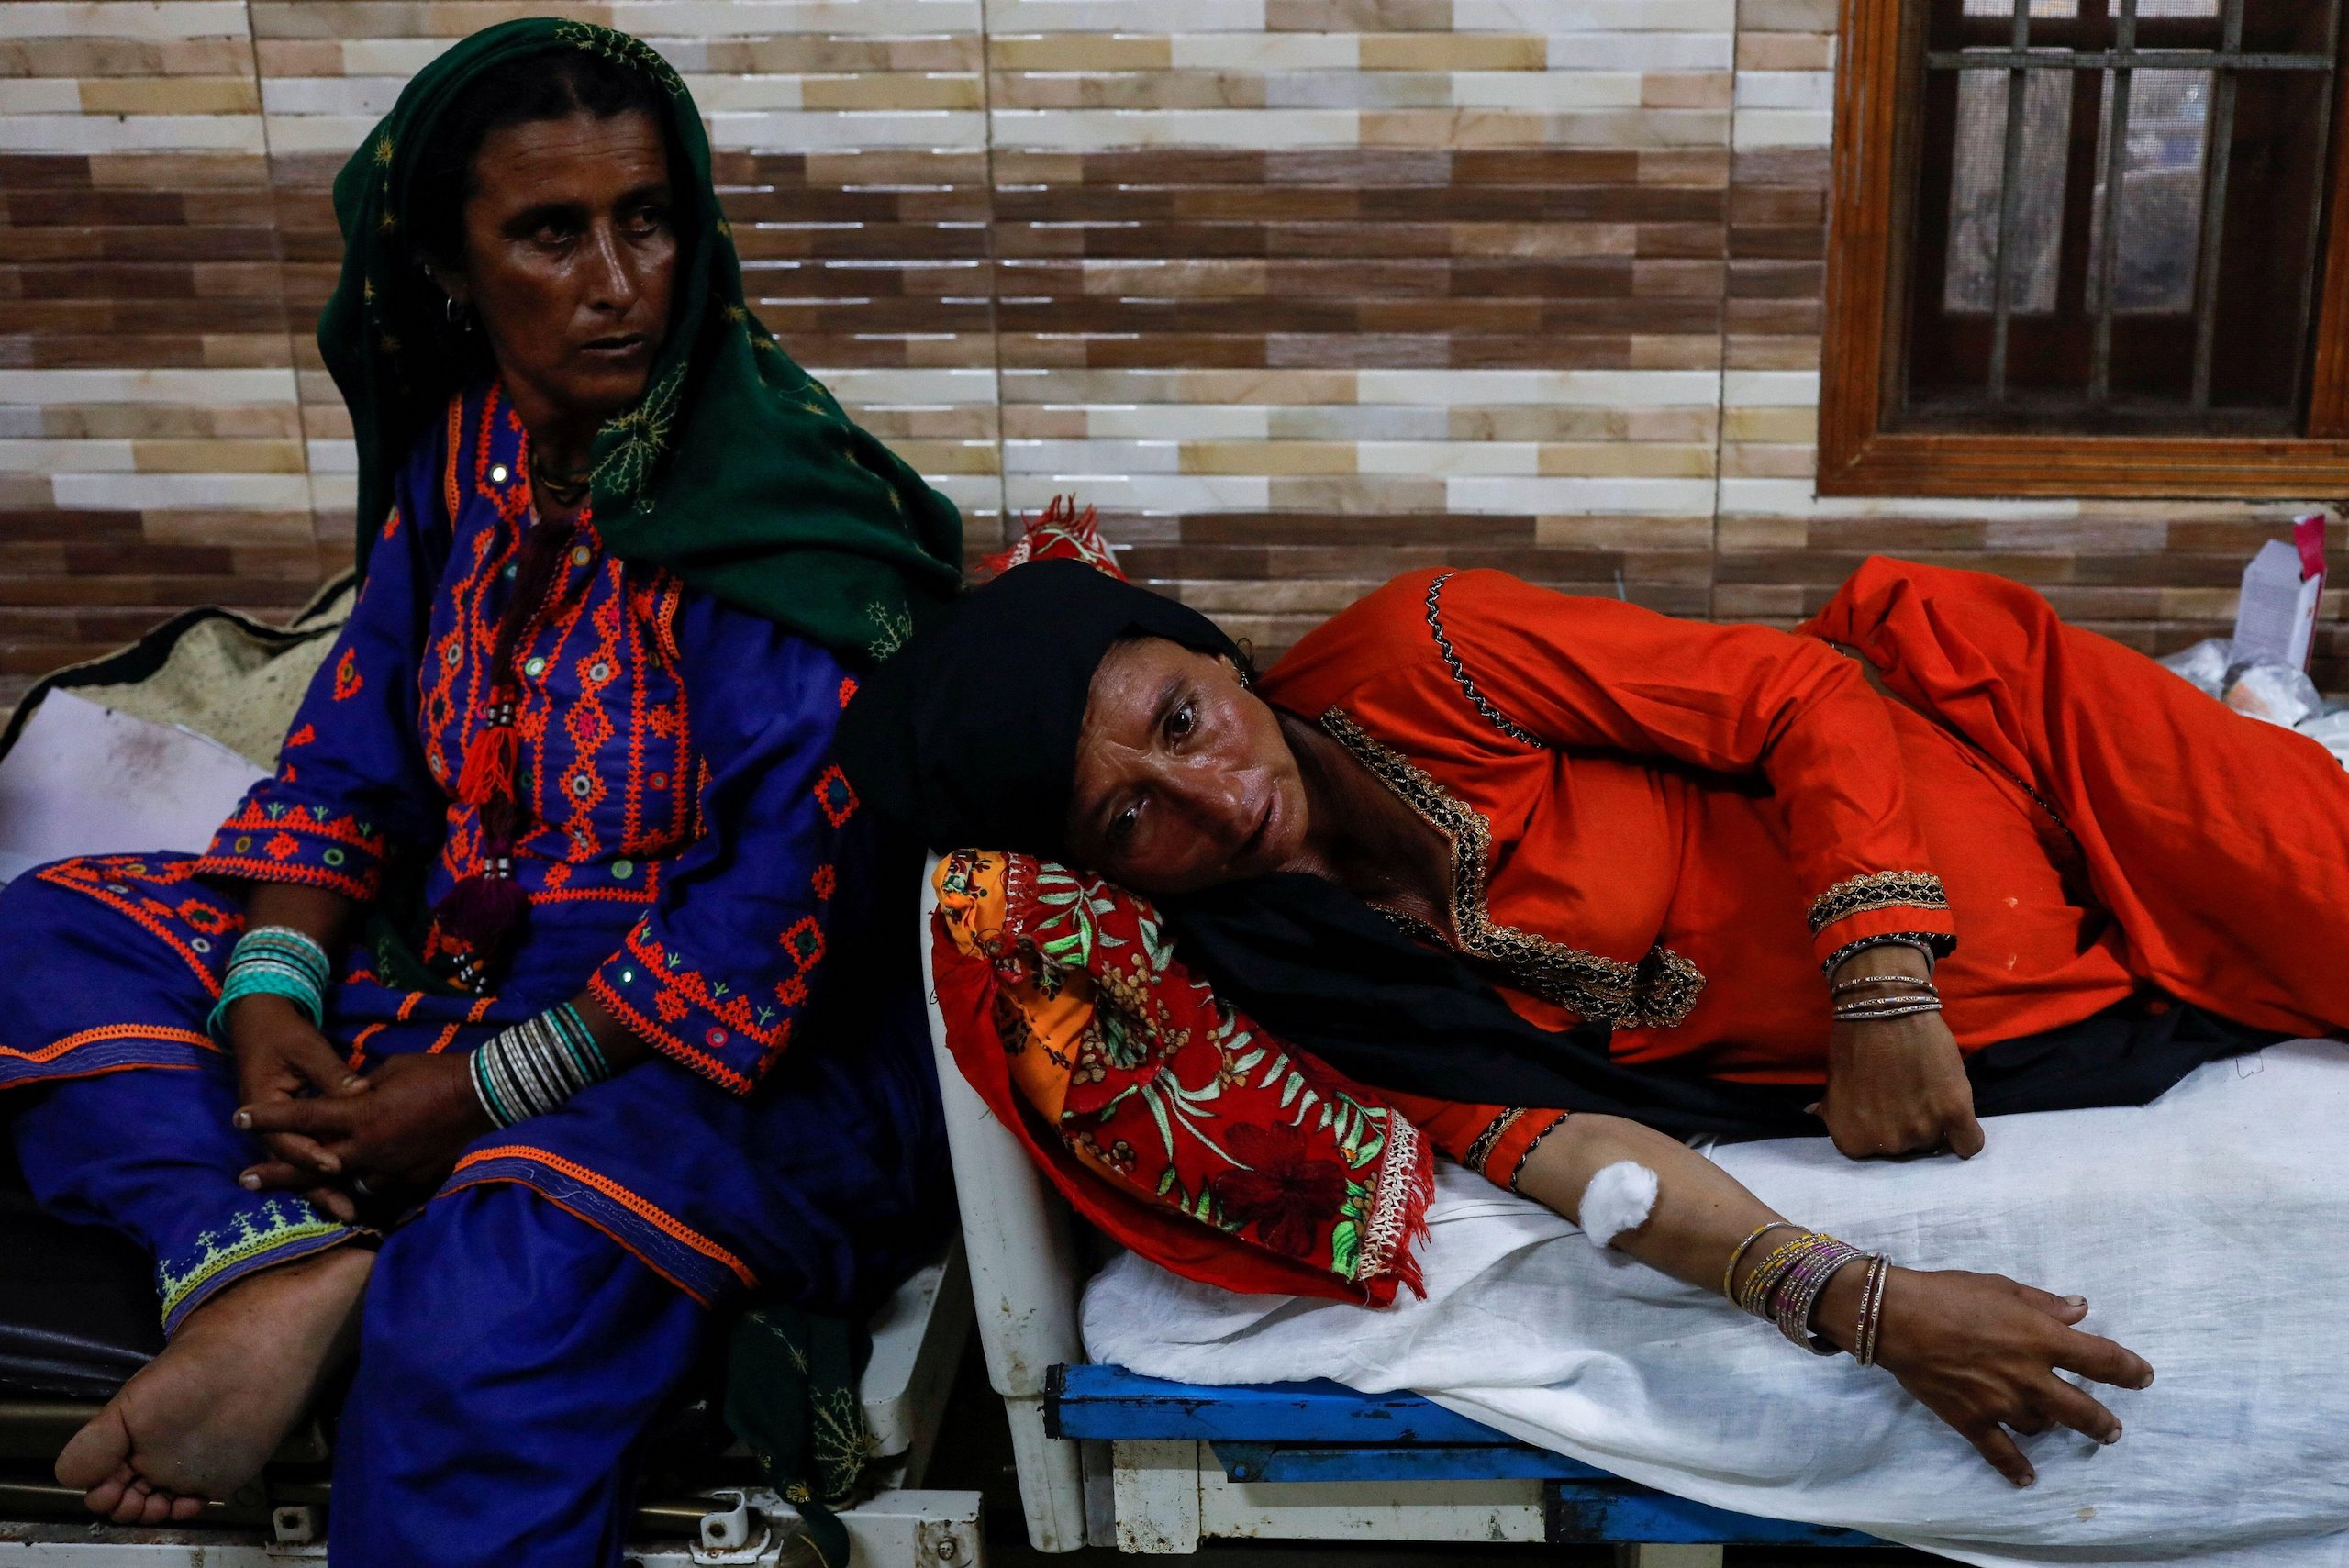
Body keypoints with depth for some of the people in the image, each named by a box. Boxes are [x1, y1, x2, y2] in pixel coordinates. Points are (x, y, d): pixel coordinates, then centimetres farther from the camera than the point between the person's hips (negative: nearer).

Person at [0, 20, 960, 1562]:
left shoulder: (788, 508, -17)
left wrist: (478, 1099, -19)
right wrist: (269, 995, -7)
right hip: (457, 973, 8)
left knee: (487, 1295, -37)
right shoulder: (463, 450, 5)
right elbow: (354, 742, 11)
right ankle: (278, 1267, -20)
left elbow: (794, 887, -22)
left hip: (755, 1057, -8)